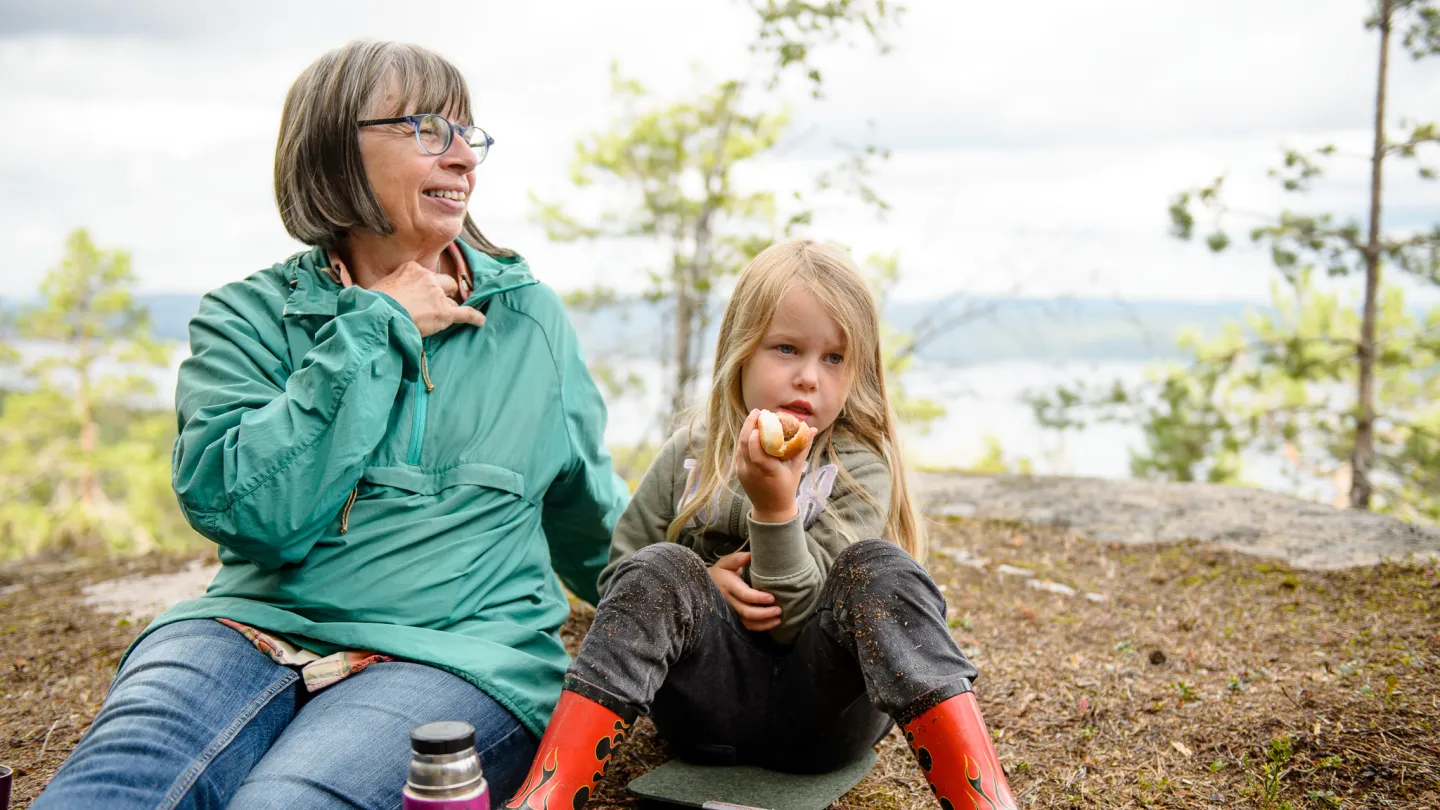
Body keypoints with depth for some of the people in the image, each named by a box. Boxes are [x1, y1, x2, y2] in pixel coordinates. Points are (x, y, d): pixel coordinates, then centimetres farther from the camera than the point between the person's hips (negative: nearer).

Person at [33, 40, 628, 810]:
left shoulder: (530, 318, 13)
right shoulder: (248, 317, 7)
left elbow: (590, 516, 25)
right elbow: (248, 509, -11)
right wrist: (375, 331, -7)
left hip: (460, 651, 0)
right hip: (254, 626, 0)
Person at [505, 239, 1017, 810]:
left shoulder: (859, 468, -2)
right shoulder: (688, 459, 6)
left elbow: (802, 618, -9)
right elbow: (618, 576, 10)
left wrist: (774, 506, -24)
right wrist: (702, 583, -9)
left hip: (819, 713, -2)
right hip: (707, 706, 2)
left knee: (876, 567, -26)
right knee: (660, 569, -24)